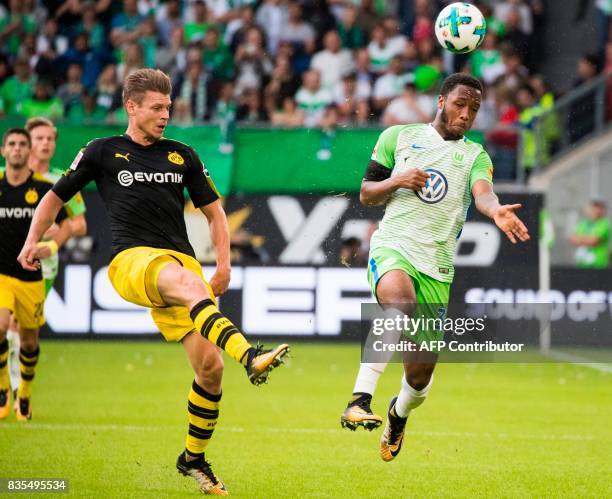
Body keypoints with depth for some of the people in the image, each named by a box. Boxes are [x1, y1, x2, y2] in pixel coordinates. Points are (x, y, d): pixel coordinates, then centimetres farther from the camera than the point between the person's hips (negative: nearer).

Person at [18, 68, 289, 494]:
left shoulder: (182, 156, 18)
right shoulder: (104, 152, 11)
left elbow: (214, 211, 23)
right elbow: (56, 196, 20)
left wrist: (224, 263, 9)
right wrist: (33, 241, 6)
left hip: (182, 263, 4)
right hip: (131, 261, -4)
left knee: (210, 366, -8)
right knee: (187, 282, -40)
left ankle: (194, 459, 12)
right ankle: (250, 356, -61)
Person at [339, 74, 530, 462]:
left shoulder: (476, 156, 13)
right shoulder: (398, 137, 12)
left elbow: (483, 192, -9)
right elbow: (366, 195, 15)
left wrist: (496, 210, -33)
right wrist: (397, 181, -6)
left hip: (437, 267, 2)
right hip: (393, 246, -2)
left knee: (419, 375, 1)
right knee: (399, 300, -39)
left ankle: (400, 413, 38)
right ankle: (360, 399, -41)